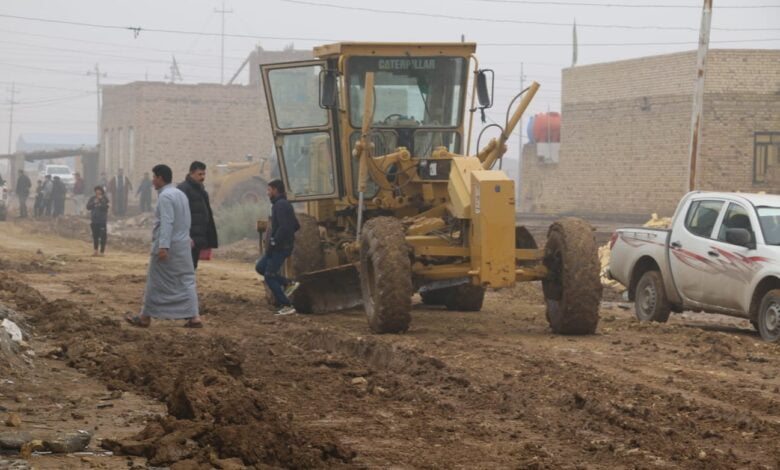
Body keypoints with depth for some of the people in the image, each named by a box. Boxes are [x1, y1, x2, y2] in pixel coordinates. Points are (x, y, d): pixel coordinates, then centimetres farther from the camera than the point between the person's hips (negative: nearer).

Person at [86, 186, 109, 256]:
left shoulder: (105, 199, -2)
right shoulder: (92, 199, 8)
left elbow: (105, 207, -14)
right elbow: (88, 207, 1)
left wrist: (101, 200, -16)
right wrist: (94, 203, -12)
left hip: (102, 221, -4)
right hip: (94, 220, 4)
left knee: (103, 236, -7)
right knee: (95, 236, 10)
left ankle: (102, 251, -4)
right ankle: (96, 251, 19)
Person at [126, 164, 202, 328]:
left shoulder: (165, 196, -14)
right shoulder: (181, 194, 14)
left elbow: (166, 222, -23)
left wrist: (163, 246, -28)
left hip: (167, 246, -8)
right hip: (183, 245, 8)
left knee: (155, 282, 2)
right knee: (186, 281, 6)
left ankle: (145, 317, 11)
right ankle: (194, 317, -2)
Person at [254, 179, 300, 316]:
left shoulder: (281, 205, -16)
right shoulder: (285, 204, 17)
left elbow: (284, 227, -27)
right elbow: (295, 226, 22)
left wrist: (273, 243, -20)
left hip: (280, 247, -10)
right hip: (281, 246, 10)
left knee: (269, 276, -7)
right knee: (260, 267, 16)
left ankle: (286, 306, -6)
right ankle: (288, 284, 11)